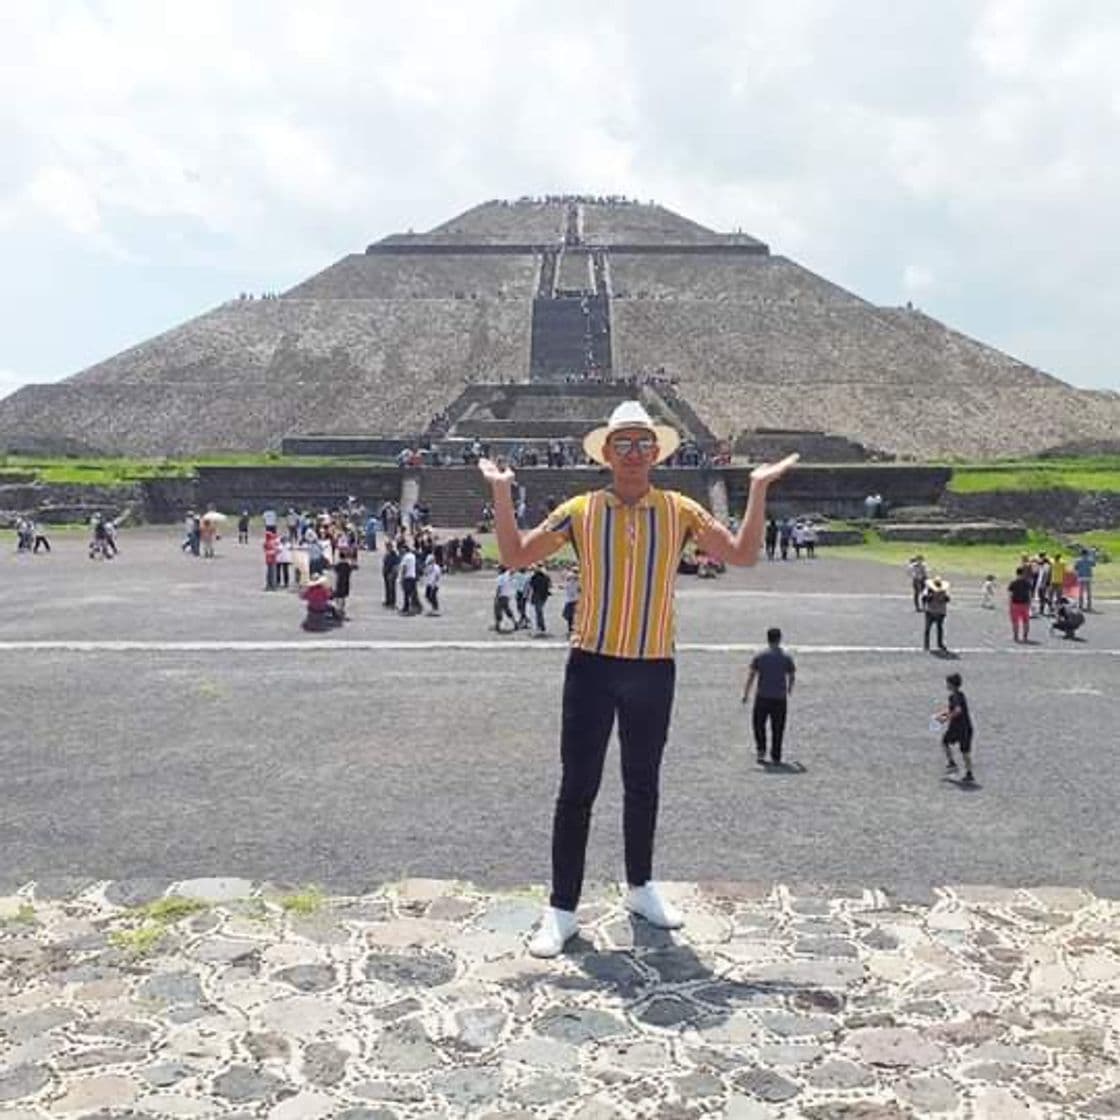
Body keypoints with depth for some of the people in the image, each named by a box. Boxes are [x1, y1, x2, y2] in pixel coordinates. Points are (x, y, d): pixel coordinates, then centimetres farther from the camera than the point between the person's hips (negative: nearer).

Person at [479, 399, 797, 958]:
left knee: (643, 785, 17)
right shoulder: (580, 511, -1)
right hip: (592, 666, -1)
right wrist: (502, 492, -10)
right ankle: (562, 909, 12)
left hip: (654, 669, 2)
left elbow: (742, 553, 0)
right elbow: (515, 556, -1)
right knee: (577, 788, 1)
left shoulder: (679, 510, 1)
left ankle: (640, 886, 36)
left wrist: (759, 488, -7)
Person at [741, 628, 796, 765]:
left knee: (758, 724, 16)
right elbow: (792, 676, 10)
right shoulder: (786, 657, 1)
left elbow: (751, 676, -3)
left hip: (762, 697, -1)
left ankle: (761, 750, 5)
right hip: (780, 698, 1)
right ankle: (775, 757, 8)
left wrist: (746, 693, 3)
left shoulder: (759, 656, -2)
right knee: (777, 729, 6)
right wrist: (789, 689, 29)